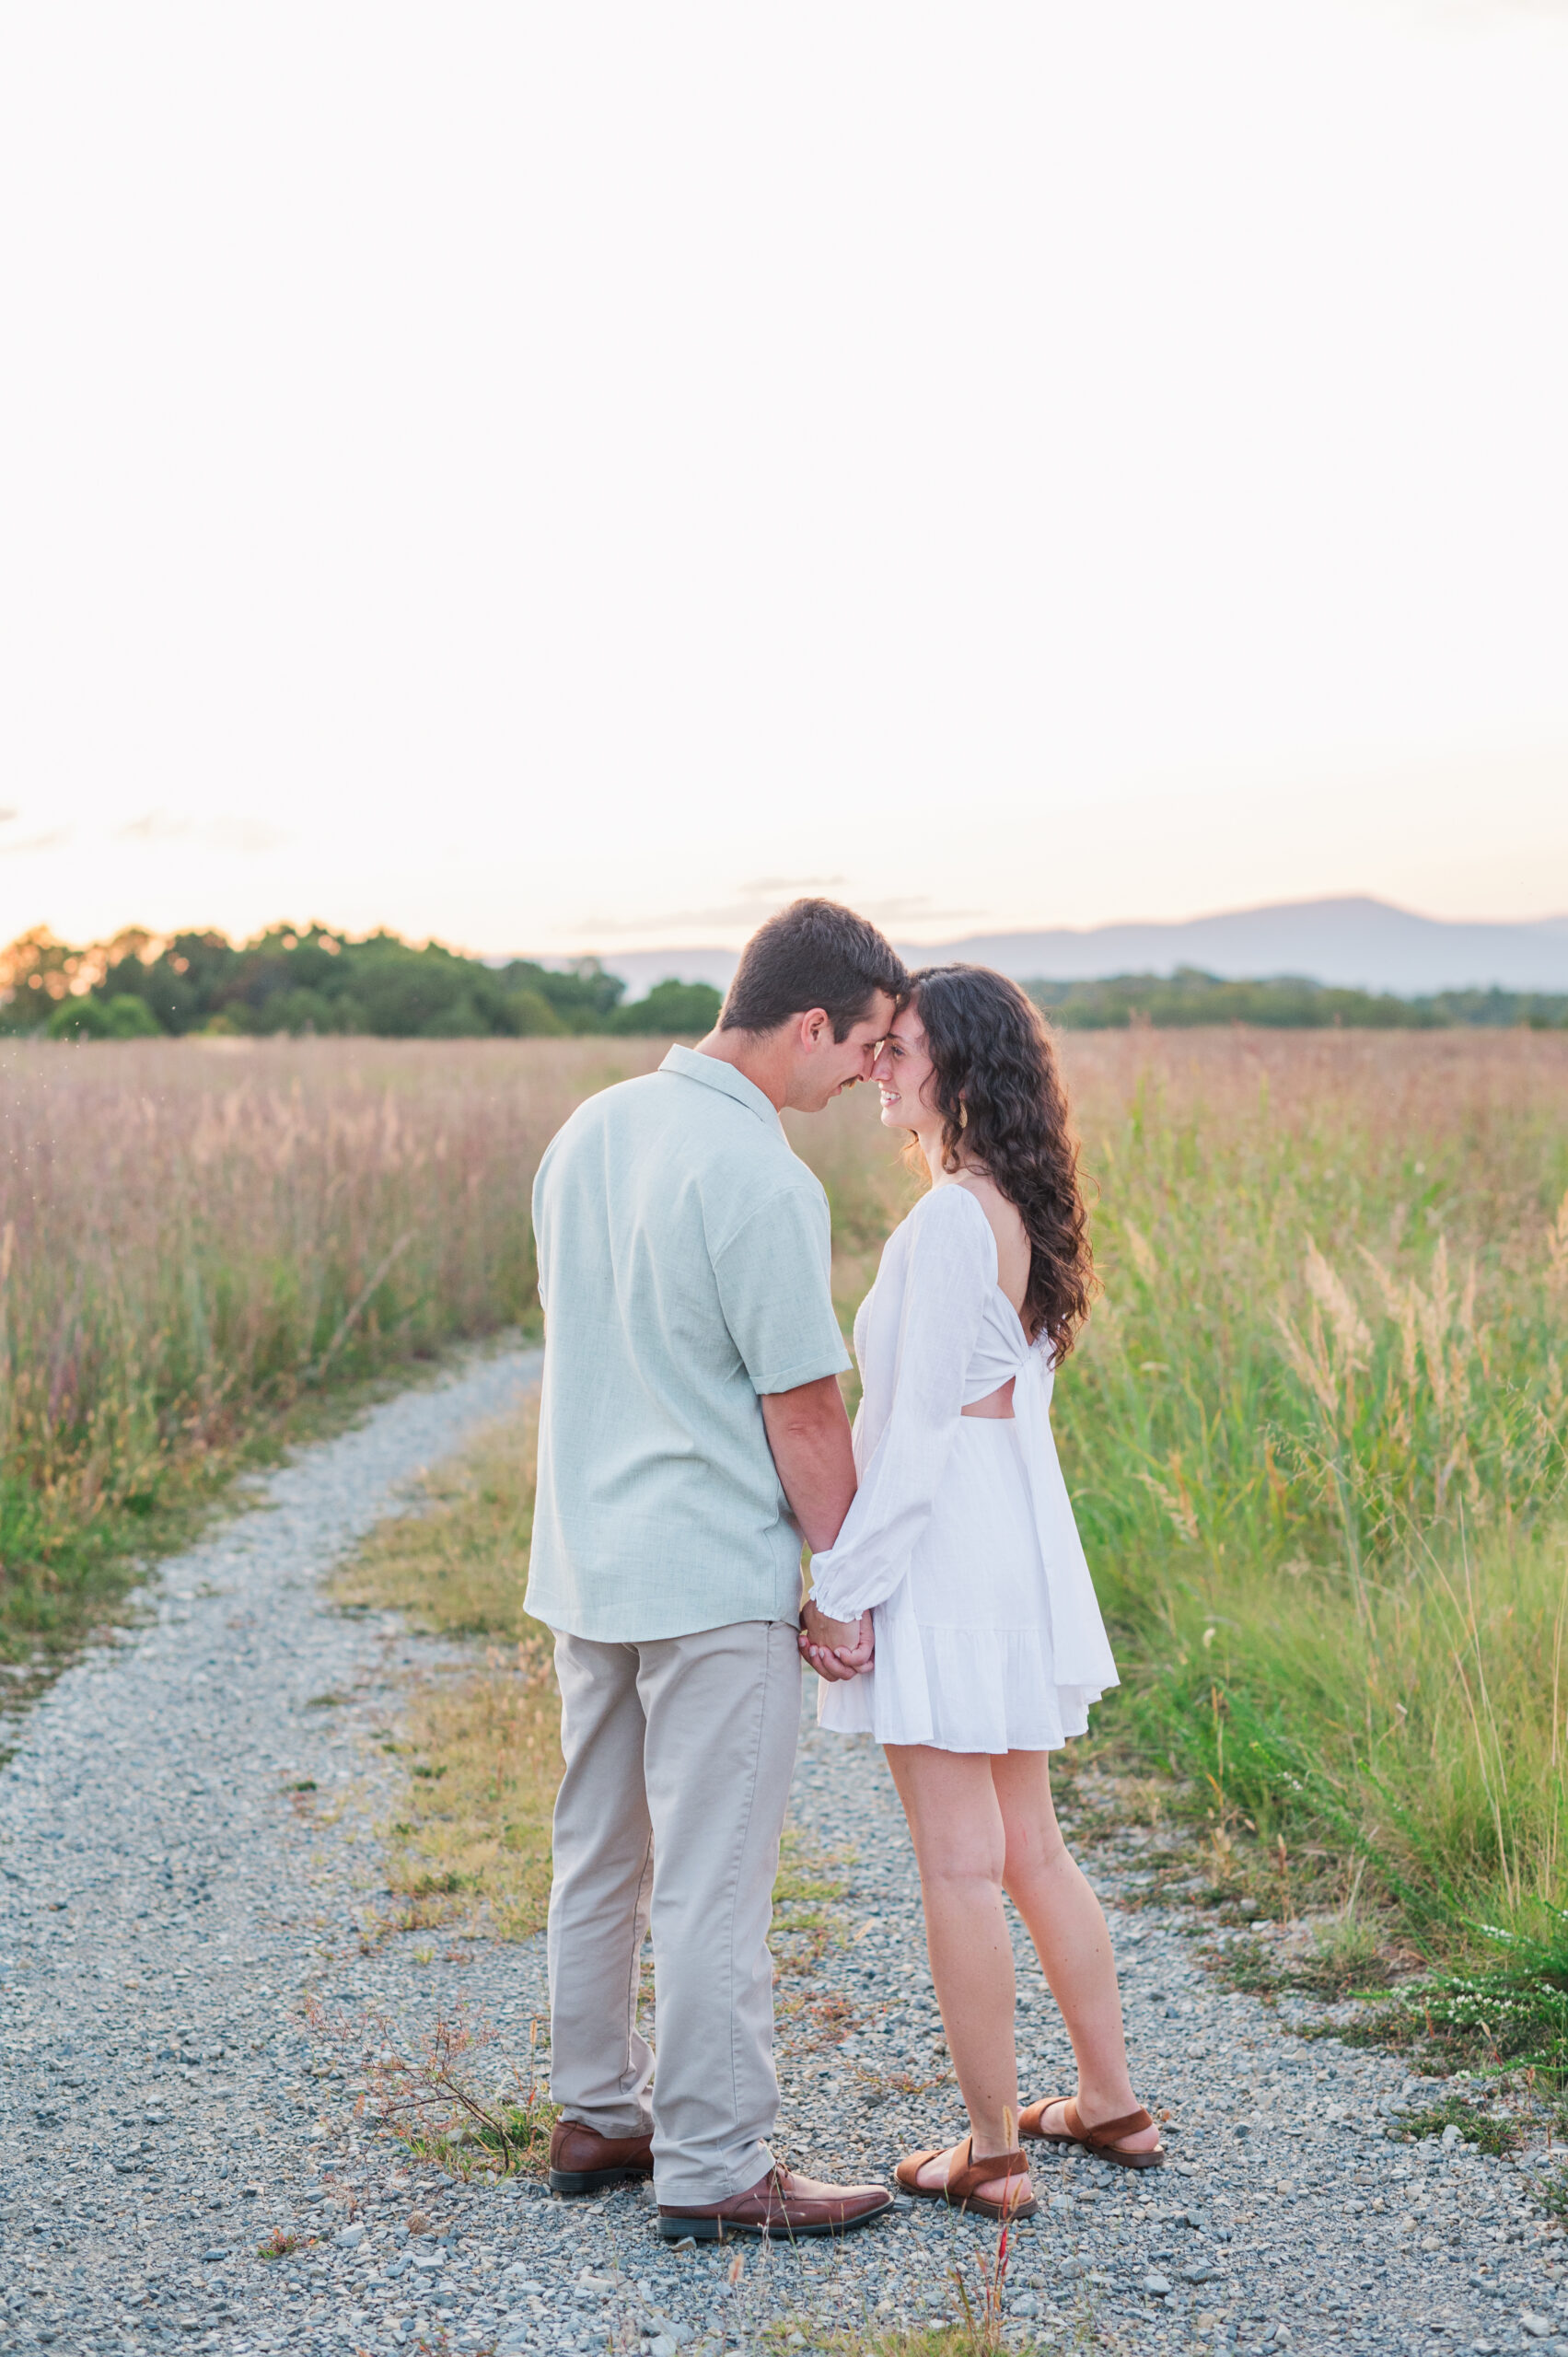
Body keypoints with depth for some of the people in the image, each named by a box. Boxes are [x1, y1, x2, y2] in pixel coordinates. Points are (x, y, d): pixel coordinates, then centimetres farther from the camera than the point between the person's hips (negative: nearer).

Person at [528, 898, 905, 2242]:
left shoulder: (592, 1129, 6)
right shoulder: (761, 1181, -20)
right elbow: (805, 1413, -15)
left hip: (587, 1562, 9)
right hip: (714, 1577, -9)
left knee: (601, 1854, 17)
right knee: (714, 1881, 0)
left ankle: (598, 2114, 29)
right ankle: (713, 2169, 8)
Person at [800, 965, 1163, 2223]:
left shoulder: (949, 1222, -19)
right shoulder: (1027, 1212, 9)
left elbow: (917, 1431, -20)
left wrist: (843, 1587, -14)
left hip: (945, 1553, -9)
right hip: (1023, 1545, 9)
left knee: (962, 1868, 1)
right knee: (1032, 1847, 19)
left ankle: (993, 2153, 11)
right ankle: (1109, 2102, 29)